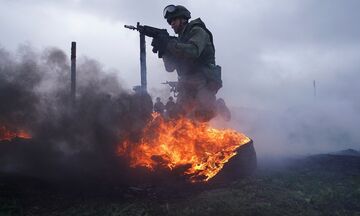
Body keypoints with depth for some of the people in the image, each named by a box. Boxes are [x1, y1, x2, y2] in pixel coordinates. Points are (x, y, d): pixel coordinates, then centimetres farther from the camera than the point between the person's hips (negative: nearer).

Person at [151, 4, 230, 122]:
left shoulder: (197, 31, 1)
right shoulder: (180, 40, 21)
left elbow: (193, 51, -20)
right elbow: (170, 67, 13)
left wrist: (169, 44, -20)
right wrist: (163, 49, -3)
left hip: (203, 82, -6)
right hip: (187, 86, 7)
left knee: (204, 113, -24)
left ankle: (219, 108, 9)